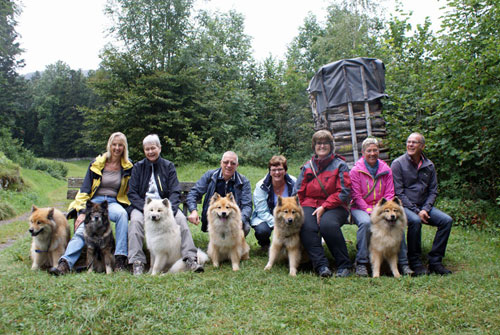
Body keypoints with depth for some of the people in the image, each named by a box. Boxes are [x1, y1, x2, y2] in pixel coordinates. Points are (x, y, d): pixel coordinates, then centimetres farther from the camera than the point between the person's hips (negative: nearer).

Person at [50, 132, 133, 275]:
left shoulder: (128, 167, 10)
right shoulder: (96, 164, 7)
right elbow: (85, 189, 4)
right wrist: (82, 211, -8)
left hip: (114, 203, 0)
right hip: (94, 201, 0)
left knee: (122, 214, -36)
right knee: (82, 229, -29)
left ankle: (120, 259, -36)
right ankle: (65, 263, -39)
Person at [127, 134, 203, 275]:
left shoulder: (168, 166, 9)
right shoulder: (138, 167, 8)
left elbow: (175, 191, 0)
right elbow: (132, 193, 0)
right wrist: (147, 208, -17)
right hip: (142, 205, 0)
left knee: (181, 218, -27)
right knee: (136, 220, -32)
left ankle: (190, 258, -28)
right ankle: (137, 261, -30)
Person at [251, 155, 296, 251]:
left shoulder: (294, 183, -9)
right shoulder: (261, 186, -15)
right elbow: (262, 212, -17)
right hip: (265, 218, -2)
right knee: (262, 230, -35)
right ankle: (264, 245, 5)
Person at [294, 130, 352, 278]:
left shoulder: (339, 165, 7)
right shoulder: (307, 166, 18)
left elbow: (344, 192, -3)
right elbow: (298, 192, 15)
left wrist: (324, 207, -12)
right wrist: (303, 209, -3)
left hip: (334, 207, -3)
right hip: (310, 205, 3)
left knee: (328, 224, -34)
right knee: (307, 226, -29)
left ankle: (344, 265, -20)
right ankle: (321, 265, -28)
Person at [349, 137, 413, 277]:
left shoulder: (386, 170, 9)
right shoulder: (355, 171, -2)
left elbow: (389, 194, 6)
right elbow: (356, 196, -6)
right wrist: (369, 210, -17)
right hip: (360, 208, -3)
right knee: (365, 222, -36)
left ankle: (403, 263, -12)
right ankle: (361, 263, -24)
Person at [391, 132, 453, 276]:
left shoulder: (429, 165, 10)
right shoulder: (398, 164, -5)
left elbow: (433, 191, 11)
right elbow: (399, 193, -9)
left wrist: (425, 209, -7)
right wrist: (416, 211, -16)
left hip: (424, 206, 5)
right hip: (404, 206, -5)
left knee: (446, 220, -16)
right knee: (415, 220, -35)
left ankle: (435, 261, -7)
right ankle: (415, 262, -17)